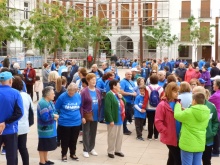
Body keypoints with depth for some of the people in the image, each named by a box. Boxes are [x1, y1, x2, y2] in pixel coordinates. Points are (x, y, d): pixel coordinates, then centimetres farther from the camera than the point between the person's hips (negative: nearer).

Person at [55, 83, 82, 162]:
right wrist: (60, 116, 3)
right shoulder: (62, 96, -15)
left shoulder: (78, 96, -5)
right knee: (65, 140, 11)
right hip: (64, 123, -3)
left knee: (74, 140, 16)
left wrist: (80, 116, 14)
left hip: (76, 122, 3)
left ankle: (73, 154, 34)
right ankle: (64, 154, 29)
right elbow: (56, 109, -4)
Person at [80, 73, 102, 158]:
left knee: (93, 133, 15)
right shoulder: (84, 92, -12)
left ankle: (91, 148, 29)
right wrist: (82, 116, -16)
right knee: (86, 133, 5)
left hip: (95, 116, 5)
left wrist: (100, 115, 5)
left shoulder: (98, 91, 5)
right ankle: (85, 150, 17)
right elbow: (81, 105, -12)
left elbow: (100, 104, 9)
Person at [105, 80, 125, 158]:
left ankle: (117, 150, 30)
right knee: (112, 136, 3)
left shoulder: (118, 95, 12)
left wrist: (121, 98, -2)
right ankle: (110, 151, 17)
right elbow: (107, 108, -21)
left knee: (119, 136, 17)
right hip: (113, 120, -9)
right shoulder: (109, 95, -16)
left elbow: (124, 104, 16)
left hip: (120, 119, 9)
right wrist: (111, 120, -23)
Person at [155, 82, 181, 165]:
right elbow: (158, 122, -16)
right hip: (170, 137, -6)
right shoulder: (162, 105, -12)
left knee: (172, 158, 18)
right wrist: (166, 132, -18)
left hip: (179, 137, 7)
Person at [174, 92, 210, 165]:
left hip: (188, 144, -5)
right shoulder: (206, 113, -2)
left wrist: (178, 105, 15)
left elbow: (177, 115, -4)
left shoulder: (189, 112, -19)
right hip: (200, 144, 5)